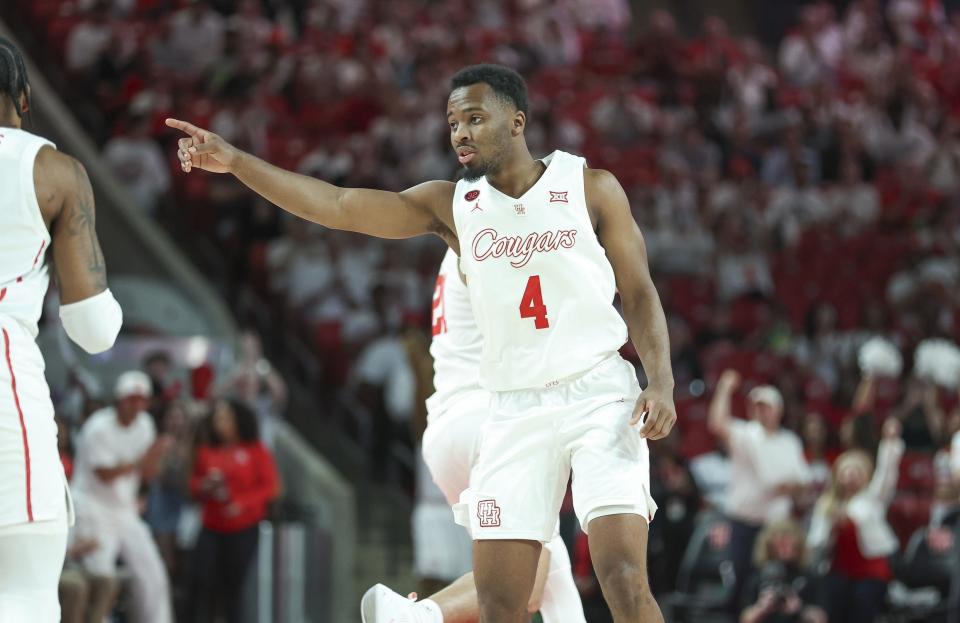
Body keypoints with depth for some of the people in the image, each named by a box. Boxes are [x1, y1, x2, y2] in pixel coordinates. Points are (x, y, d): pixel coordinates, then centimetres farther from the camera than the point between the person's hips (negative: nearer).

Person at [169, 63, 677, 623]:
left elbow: (640, 292, 4)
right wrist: (236, 161, -9)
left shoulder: (590, 187, 2)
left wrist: (662, 383, -11)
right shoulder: (451, 205, 7)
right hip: (517, 409, 3)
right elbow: (337, 206, -1)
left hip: (598, 393, -3)